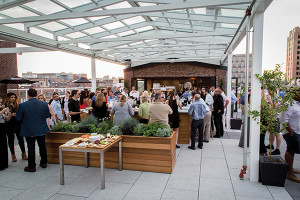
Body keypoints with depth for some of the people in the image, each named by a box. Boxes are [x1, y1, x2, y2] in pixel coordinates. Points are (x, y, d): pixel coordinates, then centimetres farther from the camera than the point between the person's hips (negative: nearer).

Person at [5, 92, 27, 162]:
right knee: (11, 140, 7)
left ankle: (23, 154, 13)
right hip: (10, 125, -3)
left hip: (18, 124, 3)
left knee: (21, 139, 3)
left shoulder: (17, 105, 9)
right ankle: (13, 155, 18)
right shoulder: (5, 106, -3)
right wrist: (11, 115, -20)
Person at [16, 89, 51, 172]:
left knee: (31, 148, 7)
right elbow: (47, 115, 3)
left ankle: (31, 166, 16)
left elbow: (18, 118, -6)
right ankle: (43, 163, 29)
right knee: (42, 146, 16)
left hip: (29, 131, -2)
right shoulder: (44, 104, -9)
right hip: (41, 130, 2)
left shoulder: (22, 105, -15)